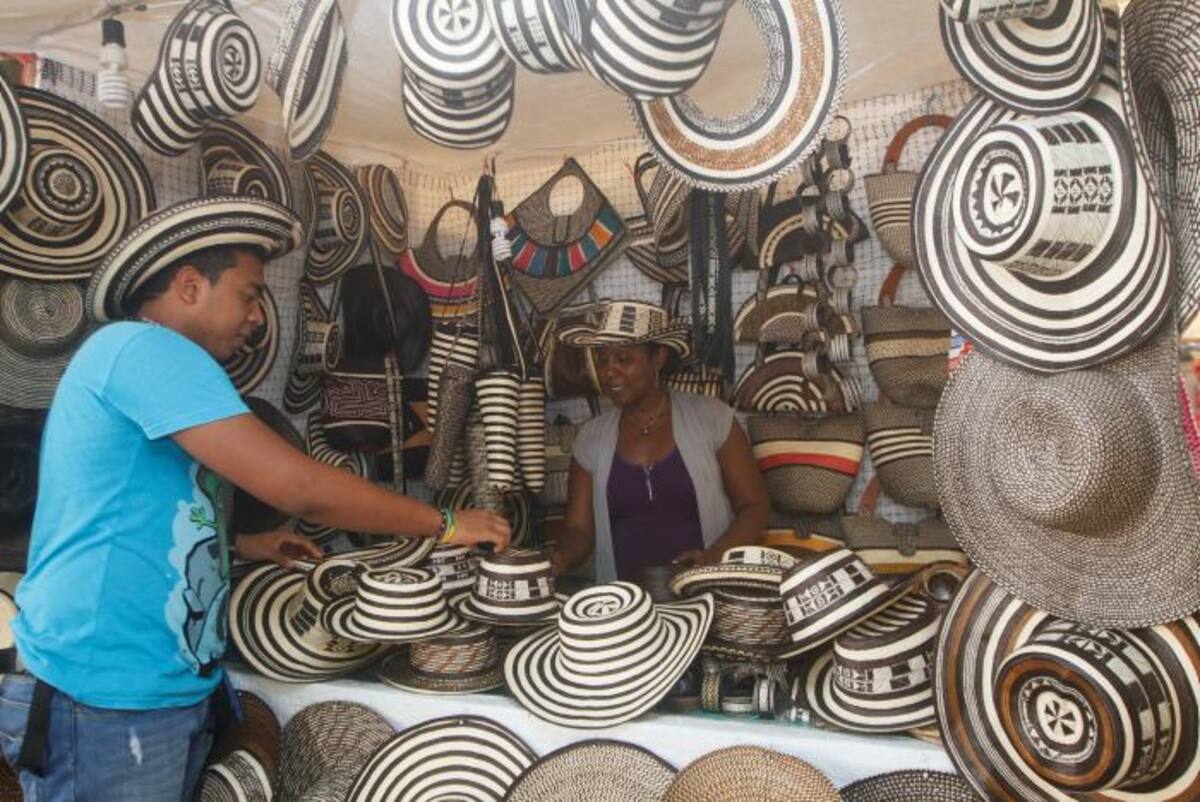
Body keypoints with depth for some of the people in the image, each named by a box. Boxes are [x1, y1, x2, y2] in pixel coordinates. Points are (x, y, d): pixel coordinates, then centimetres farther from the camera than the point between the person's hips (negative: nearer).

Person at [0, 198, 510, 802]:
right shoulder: (145, 348, -18)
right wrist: (445, 524, -15)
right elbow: (301, 487, -25)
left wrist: (237, 545, 16)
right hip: (107, 702, -10)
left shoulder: (134, 362, 16)